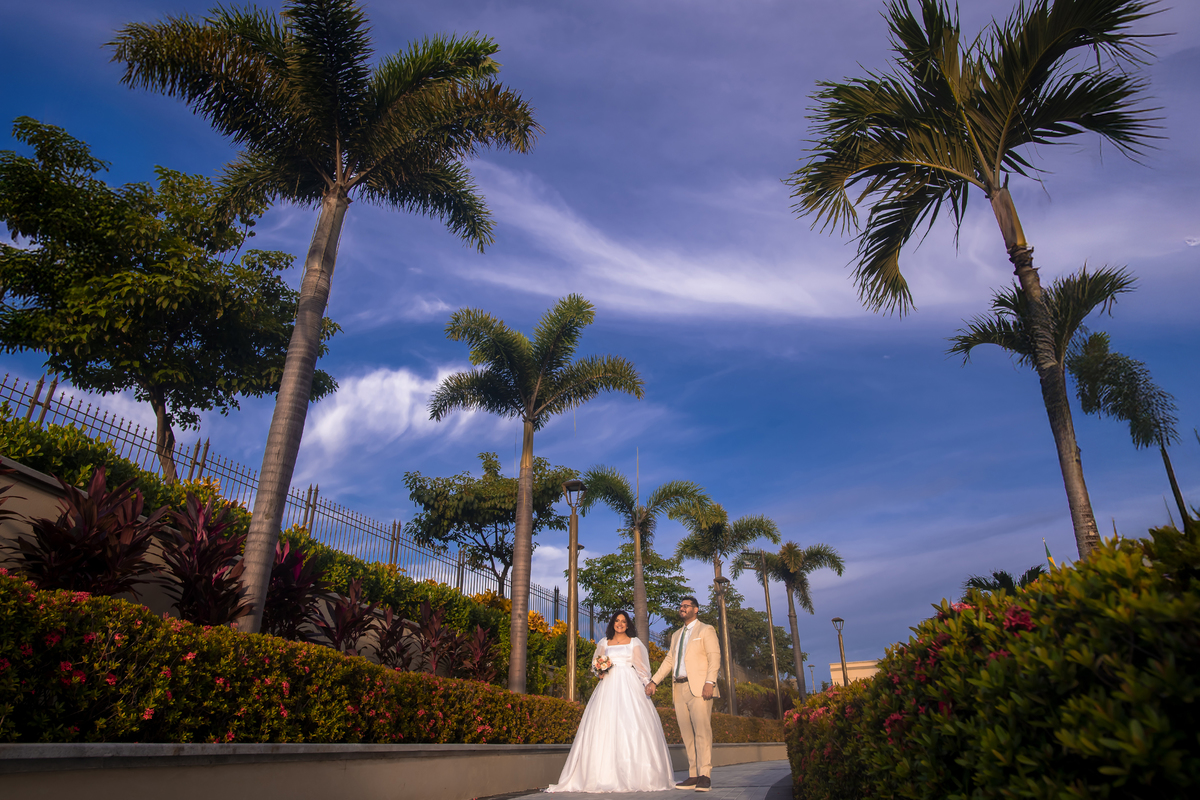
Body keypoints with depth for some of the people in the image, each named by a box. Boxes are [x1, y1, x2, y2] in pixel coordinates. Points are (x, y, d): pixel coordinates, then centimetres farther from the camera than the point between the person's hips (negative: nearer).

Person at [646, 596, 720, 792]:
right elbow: (669, 660, 20)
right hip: (680, 689, 6)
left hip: (699, 688, -6)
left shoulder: (706, 630, 5)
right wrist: (654, 681, 9)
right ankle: (693, 776, 8)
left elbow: (714, 657, -5)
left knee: (702, 731, -12)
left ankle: (705, 776, -12)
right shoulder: (676, 635, 24)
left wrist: (710, 682, -17)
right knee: (687, 735, 5)